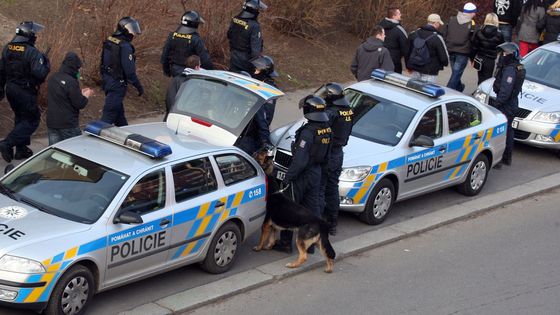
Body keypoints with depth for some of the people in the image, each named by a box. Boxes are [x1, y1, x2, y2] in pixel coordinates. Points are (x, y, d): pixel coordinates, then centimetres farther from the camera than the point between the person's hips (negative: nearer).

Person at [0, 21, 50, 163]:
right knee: (32, 120, 3)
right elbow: (40, 73, -27)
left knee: (20, 118, 22)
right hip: (25, 91, -8)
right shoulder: (32, 52, -20)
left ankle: (21, 149, 27)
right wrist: (46, 63, -7)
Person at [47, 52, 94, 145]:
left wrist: (80, 93, 16)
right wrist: (86, 95, 4)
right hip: (68, 125, -7)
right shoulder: (71, 82, -19)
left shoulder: (53, 78, 6)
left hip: (51, 123, 7)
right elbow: (79, 104, -16)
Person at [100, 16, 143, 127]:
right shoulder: (125, 47, -22)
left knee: (119, 111, 21)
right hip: (118, 84, -9)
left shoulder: (109, 42, 5)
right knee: (110, 113, -6)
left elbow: (104, 63, 15)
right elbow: (129, 71, -21)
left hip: (107, 81, 9)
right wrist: (139, 86, -10)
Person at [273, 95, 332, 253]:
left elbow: (300, 160, -27)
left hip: (302, 175, -7)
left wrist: (288, 176, -20)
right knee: (313, 208, 14)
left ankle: (285, 243, 13)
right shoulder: (327, 129, 0)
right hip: (316, 174, 7)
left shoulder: (308, 132, -26)